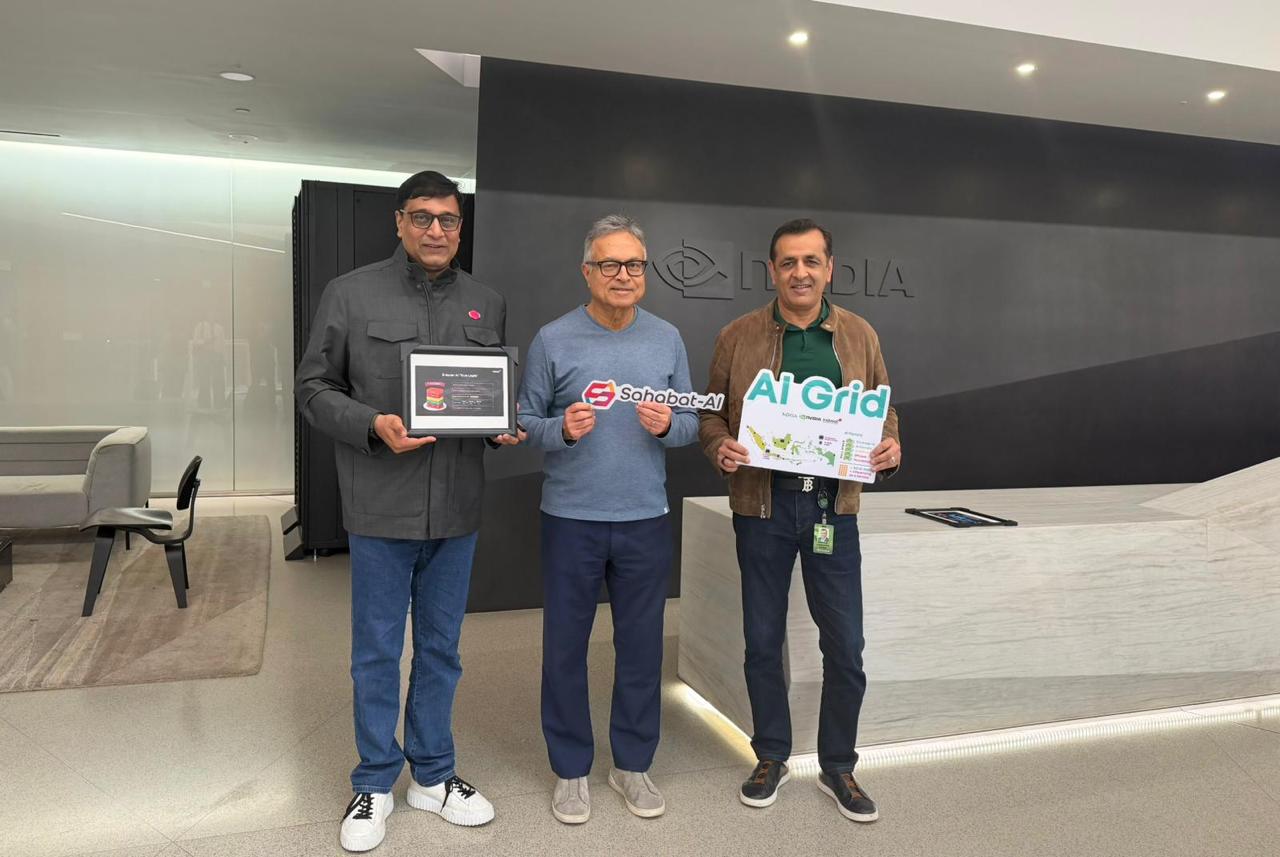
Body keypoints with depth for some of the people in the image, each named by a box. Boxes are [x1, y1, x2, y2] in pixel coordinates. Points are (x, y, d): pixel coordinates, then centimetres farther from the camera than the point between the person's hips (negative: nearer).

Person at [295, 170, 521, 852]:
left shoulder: (487, 304, 9)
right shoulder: (352, 294, -2)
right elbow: (314, 388, -2)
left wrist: (506, 427, -7)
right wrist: (373, 426, -18)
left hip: (457, 511, 3)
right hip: (381, 507, -3)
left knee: (441, 649, 16)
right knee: (377, 653, 9)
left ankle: (432, 776, 33)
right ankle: (375, 785, 28)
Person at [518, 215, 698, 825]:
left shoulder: (668, 339, 4)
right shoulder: (553, 340, -3)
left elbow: (692, 424, 6)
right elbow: (524, 422, -2)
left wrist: (666, 426, -15)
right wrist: (562, 430, -22)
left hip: (646, 520, 2)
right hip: (571, 519, -2)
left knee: (641, 645, 11)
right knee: (565, 646, 8)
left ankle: (633, 763, 29)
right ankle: (571, 768, 26)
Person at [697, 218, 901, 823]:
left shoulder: (859, 336, 6)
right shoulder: (737, 337, 1)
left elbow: (882, 409, 14)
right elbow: (710, 412, 6)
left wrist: (890, 445, -7)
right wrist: (719, 445, -14)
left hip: (832, 505, 1)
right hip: (762, 505, 0)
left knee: (845, 647, 5)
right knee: (763, 642, 11)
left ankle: (838, 767, 27)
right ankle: (771, 758, 32)